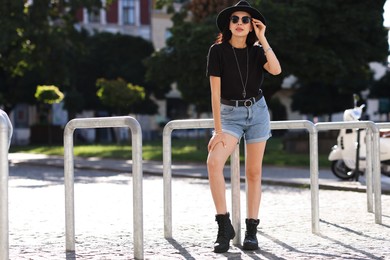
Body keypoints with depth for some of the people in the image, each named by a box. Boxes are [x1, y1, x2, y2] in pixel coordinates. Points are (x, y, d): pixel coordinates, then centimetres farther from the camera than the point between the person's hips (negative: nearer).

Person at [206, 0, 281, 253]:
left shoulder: (257, 51, -1)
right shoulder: (218, 50, -9)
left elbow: (276, 70, -22)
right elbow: (215, 92, -12)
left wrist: (263, 39, -17)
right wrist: (218, 131, -16)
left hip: (258, 112, 3)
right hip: (230, 114, -2)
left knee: (254, 172, 4)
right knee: (214, 161, -26)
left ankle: (251, 230, 12)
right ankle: (224, 225, -21)